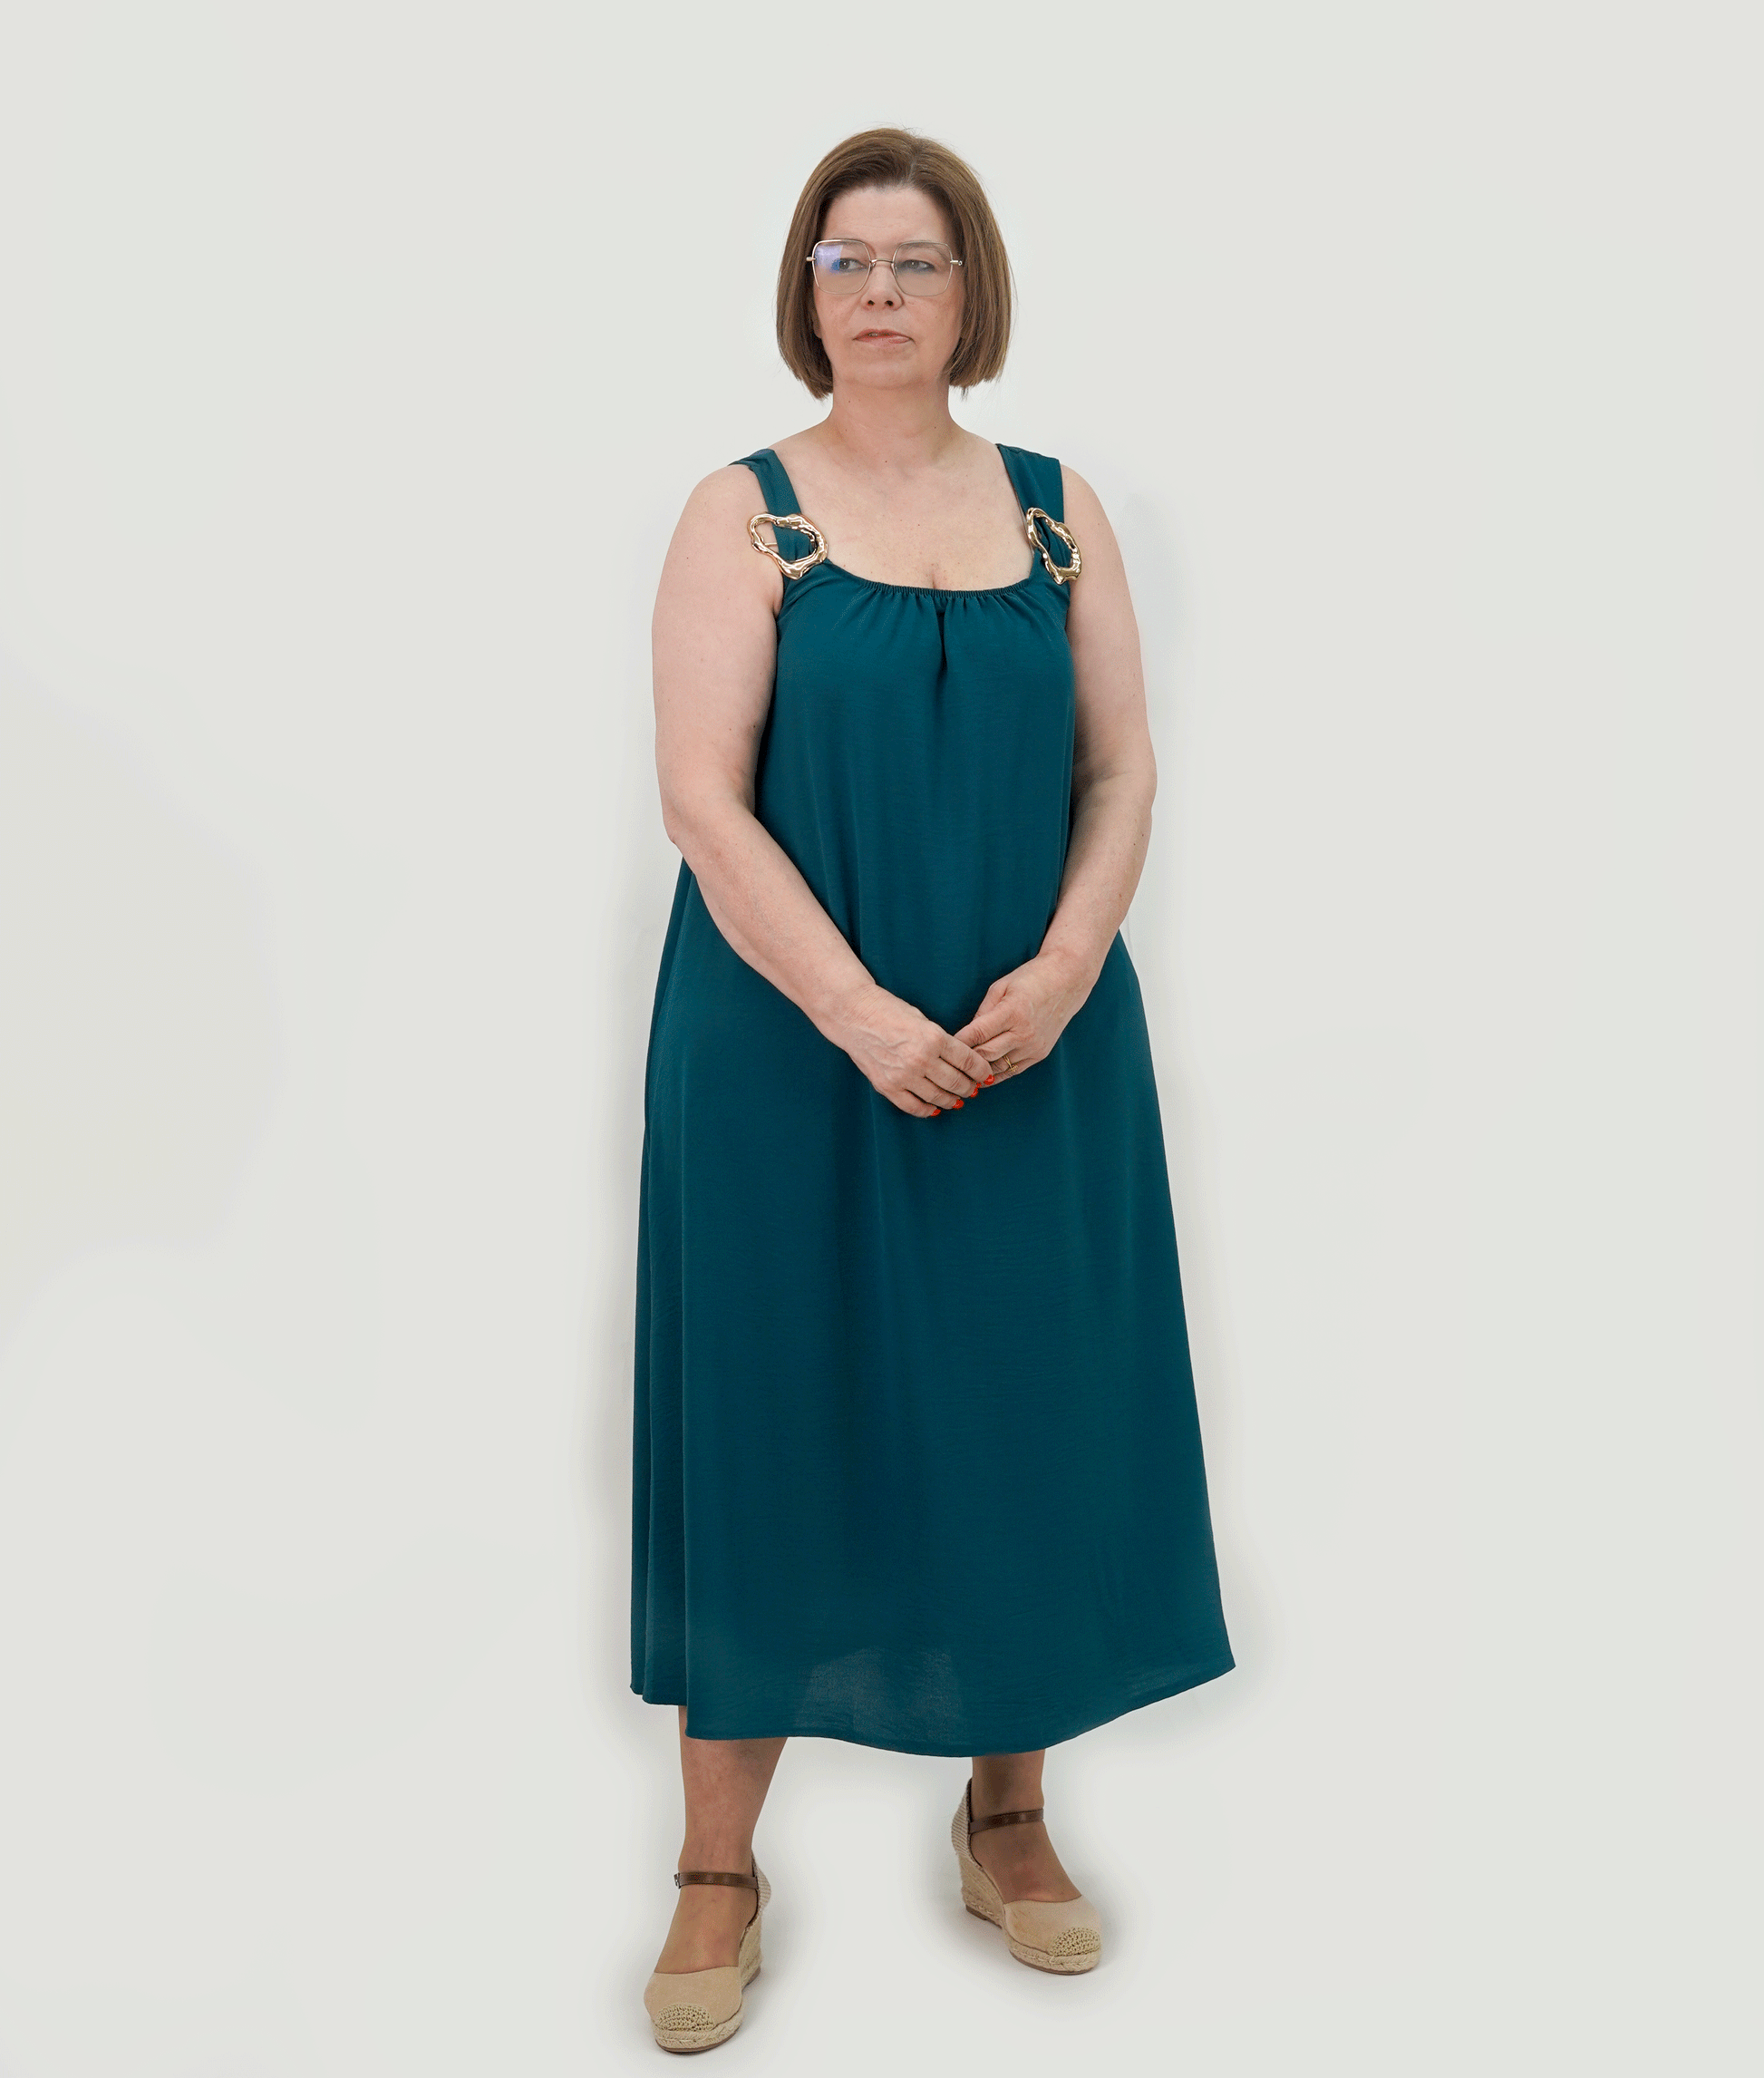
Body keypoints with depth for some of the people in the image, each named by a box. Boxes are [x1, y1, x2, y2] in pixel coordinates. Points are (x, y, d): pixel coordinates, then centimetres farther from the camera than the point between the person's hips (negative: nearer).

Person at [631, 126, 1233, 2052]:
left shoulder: (1058, 510, 9)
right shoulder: (742, 516, -1)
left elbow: (1122, 769, 5)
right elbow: (703, 795, -9)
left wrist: (1065, 968, -12)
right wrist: (859, 1014, -19)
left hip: (1035, 1054, 3)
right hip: (788, 1052, -3)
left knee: (1025, 1409, 8)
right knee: (775, 1417, 2)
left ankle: (1008, 1813, 28)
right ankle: (719, 1873, 17)